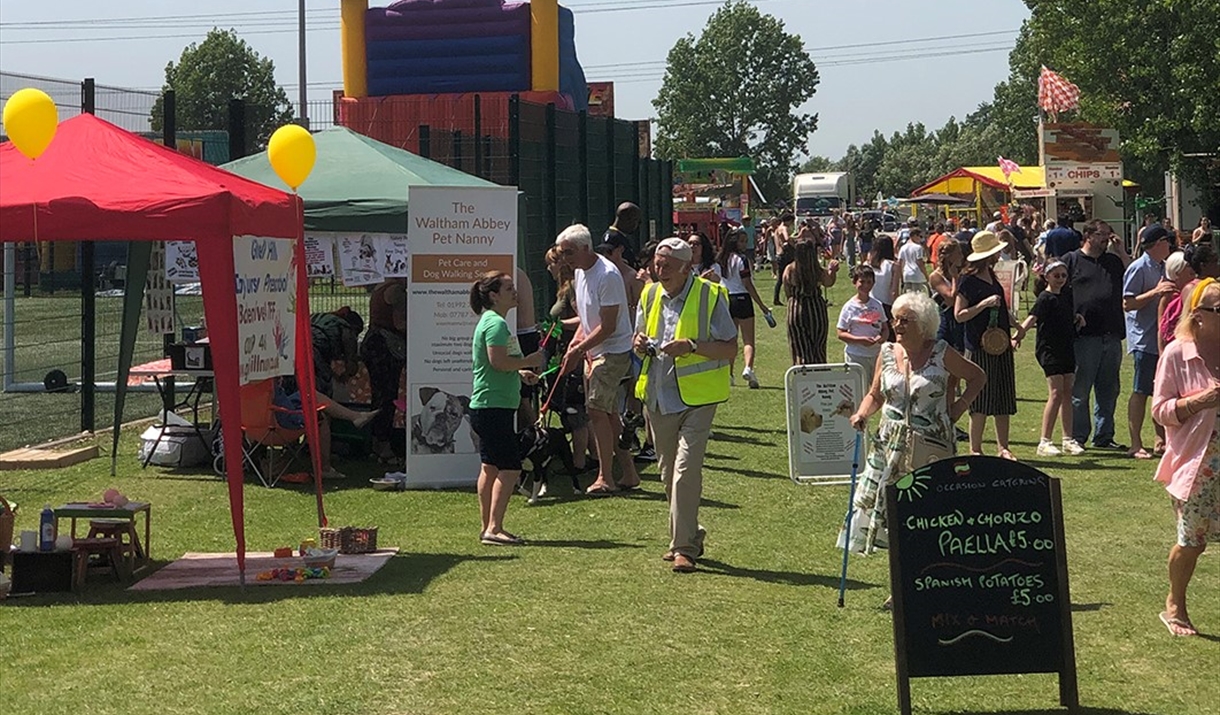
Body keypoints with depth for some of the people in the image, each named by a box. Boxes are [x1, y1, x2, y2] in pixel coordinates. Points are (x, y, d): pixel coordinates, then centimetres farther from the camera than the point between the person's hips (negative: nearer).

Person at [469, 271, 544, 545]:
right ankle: (494, 528, -12)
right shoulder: (496, 323, -14)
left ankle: (488, 528, 18)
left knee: (491, 467, 13)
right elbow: (498, 361, -24)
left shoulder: (491, 321, 19)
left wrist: (519, 372, 16)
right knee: (510, 467, -11)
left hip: (485, 407, 11)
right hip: (494, 407, -11)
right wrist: (529, 361, -13)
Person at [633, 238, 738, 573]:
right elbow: (642, 338, 24)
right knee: (668, 473, 13)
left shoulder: (710, 296, -7)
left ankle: (684, 547, -11)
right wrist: (640, 343, 0)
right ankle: (689, 535, 28)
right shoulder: (651, 295, 11)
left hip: (696, 398, -6)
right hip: (658, 398, 6)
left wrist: (691, 346, -20)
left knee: (686, 471, -15)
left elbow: (730, 348, -7)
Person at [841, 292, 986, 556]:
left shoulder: (941, 353, -3)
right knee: (877, 499, -3)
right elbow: (875, 395, 14)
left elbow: (977, 377, 9)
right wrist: (862, 413, -5)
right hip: (891, 443, 4)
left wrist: (960, 406, -1)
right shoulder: (887, 353, 7)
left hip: (932, 445, -4)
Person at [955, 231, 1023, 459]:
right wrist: (985, 304, -21)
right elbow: (959, 314, -14)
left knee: (1004, 400, 8)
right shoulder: (968, 280, -10)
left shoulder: (991, 276, 14)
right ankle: (975, 449, 6)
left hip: (1000, 345, 8)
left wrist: (1017, 327, 20)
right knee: (981, 403, -4)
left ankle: (1002, 448, 14)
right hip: (979, 347, -8)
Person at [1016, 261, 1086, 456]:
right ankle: (1044, 442, -10)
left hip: (1067, 348, 8)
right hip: (1048, 348, -8)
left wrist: (1078, 318, 8)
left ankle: (1068, 440, 16)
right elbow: (1032, 317, -25)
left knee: (1067, 393, 9)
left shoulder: (1067, 294, 12)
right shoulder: (1045, 298, -11)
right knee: (1056, 393, -13)